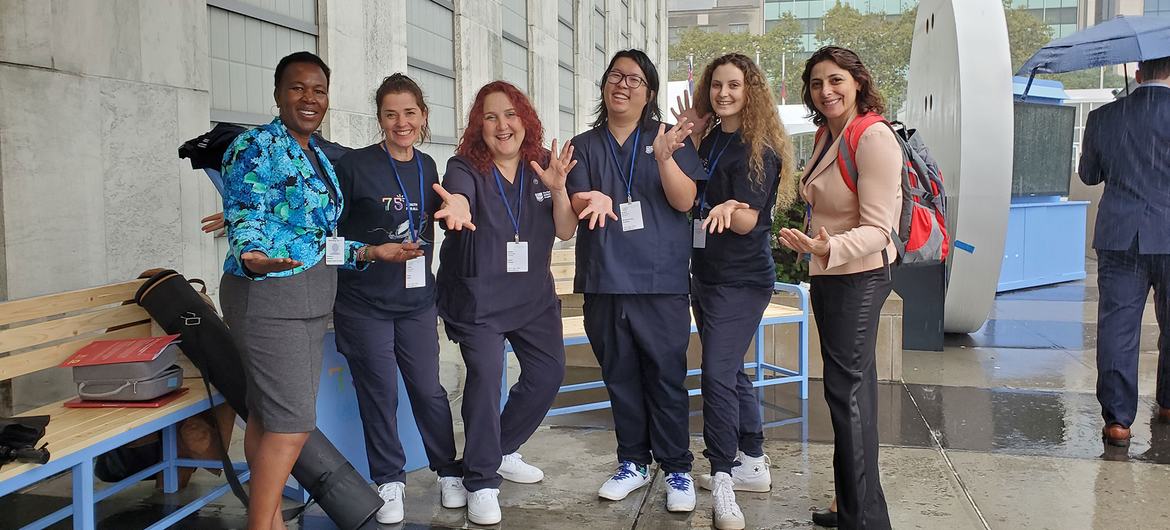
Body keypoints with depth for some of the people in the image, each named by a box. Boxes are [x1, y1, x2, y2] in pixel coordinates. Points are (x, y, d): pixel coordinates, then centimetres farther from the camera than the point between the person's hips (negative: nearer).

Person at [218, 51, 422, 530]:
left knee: (269, 418, 11)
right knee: (292, 425, -10)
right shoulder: (255, 147, -8)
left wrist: (371, 252, 15)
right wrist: (253, 258, -36)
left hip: (309, 303, 8)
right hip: (269, 299, -8)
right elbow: (243, 224, -16)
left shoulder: (318, 156, 17)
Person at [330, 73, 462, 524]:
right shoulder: (355, 165, -8)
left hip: (416, 300, 4)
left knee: (429, 389, 6)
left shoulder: (426, 167, 8)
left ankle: (449, 473, 22)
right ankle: (389, 482, 19)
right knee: (379, 393, 3)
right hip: (364, 303, -3)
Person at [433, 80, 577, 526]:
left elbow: (566, 231, -3)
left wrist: (558, 188, -22)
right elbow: (457, 196, -37)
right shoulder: (466, 167, -13)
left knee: (548, 373, 9)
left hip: (534, 294, 5)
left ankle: (501, 451, 30)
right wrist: (457, 209, -62)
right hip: (477, 297, -5)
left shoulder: (544, 165, -1)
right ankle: (481, 482, -4)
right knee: (485, 375, -17)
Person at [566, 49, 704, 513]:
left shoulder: (671, 138, 5)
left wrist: (664, 156, -22)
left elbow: (684, 201, -5)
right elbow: (577, 201, 1)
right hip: (604, 282, 3)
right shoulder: (585, 145, 11)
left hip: (662, 281, -2)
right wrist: (594, 201, -23)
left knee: (666, 374, -2)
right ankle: (633, 462, 23)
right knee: (620, 375, 10)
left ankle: (677, 469, 10)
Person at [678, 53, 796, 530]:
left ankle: (723, 477, -5)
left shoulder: (759, 149, -11)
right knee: (729, 370, 14)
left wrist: (728, 209, -38)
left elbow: (746, 221, -15)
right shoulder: (709, 139, 10)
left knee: (717, 372, -14)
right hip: (705, 273, 8)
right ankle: (753, 464, 26)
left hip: (740, 280, -8)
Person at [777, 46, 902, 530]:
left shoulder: (874, 137, -16)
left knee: (846, 389, -9)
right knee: (853, 387, 14)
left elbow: (878, 229, -23)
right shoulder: (827, 136, 11)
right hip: (828, 275, 9)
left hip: (858, 277, -9)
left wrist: (829, 248, -37)